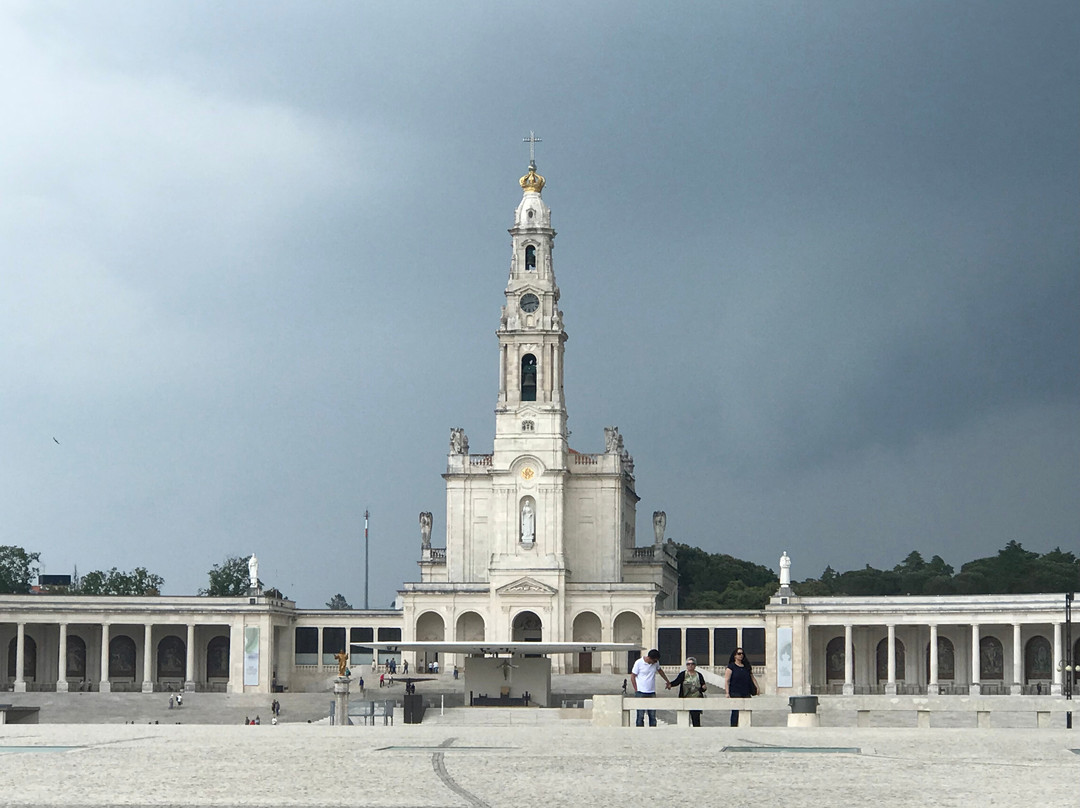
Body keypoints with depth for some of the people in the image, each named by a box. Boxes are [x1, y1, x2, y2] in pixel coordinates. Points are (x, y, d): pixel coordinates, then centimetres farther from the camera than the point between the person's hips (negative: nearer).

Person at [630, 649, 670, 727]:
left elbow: (660, 671, 25)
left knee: (653, 716, 2)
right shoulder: (639, 663, -9)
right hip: (641, 693, -5)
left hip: (652, 693, 5)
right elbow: (632, 677, -3)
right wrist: (636, 690, -5)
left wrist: (668, 682, 32)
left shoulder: (656, 662, 5)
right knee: (640, 716, -5)